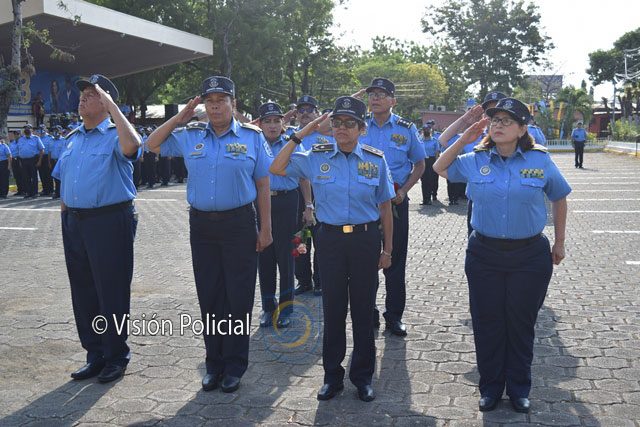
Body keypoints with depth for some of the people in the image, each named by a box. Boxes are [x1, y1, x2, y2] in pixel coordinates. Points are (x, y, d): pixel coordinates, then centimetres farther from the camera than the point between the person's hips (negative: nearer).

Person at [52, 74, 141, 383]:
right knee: (83, 291, 13)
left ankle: (116, 356, 16)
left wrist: (112, 106, -22)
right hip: (75, 223, 8)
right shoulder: (72, 138, 15)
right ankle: (95, 355, 27)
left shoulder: (115, 136, -7)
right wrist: (66, 216, 14)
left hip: (110, 221, -7)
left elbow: (132, 146, -32)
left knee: (112, 291, 1)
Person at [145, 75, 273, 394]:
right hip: (201, 224, 3)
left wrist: (265, 228, -3)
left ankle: (234, 366, 16)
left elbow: (262, 185, 0)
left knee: (238, 296, 2)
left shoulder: (252, 137, 0)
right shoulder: (190, 136, 8)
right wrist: (179, 118, 6)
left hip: (239, 223, -3)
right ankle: (214, 363, 23)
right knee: (209, 296, 9)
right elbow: (152, 144, 17)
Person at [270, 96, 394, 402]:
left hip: (366, 239, 0)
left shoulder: (376, 160, 0)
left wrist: (387, 249, 5)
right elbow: (276, 169, -3)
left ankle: (363, 377, 25)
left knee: (363, 308, 8)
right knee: (333, 308, 8)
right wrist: (299, 135, -6)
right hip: (330, 239, 0)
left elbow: (385, 207, 5)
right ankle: (332, 376, 24)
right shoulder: (316, 157, 0)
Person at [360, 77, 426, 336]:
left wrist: (403, 190, -5)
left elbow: (419, 164, 8)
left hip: (395, 201, -1)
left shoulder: (406, 129, 2)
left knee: (395, 259, 6)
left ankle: (394, 315, 18)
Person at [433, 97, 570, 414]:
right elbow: (440, 168, 14)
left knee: (521, 323, 11)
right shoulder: (475, 160, -1)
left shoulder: (540, 160, -4)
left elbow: (559, 199, 9)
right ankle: (490, 387, 28)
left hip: (530, 256, -1)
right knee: (487, 323, 9)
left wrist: (559, 242, 13)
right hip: (484, 254, 1)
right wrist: (464, 139, 1)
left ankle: (519, 388, 30)